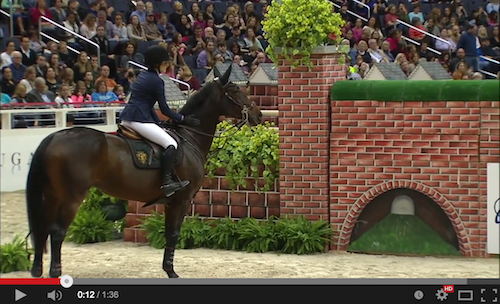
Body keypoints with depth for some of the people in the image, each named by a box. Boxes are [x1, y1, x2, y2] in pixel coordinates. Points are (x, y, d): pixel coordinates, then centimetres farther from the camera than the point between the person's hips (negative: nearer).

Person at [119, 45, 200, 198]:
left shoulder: (143, 76, 19)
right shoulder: (156, 81, -8)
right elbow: (165, 109, -6)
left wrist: (160, 123, 21)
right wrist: (183, 119, 5)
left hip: (126, 118, 10)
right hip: (139, 120, -10)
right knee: (171, 144, -12)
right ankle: (167, 181, -23)